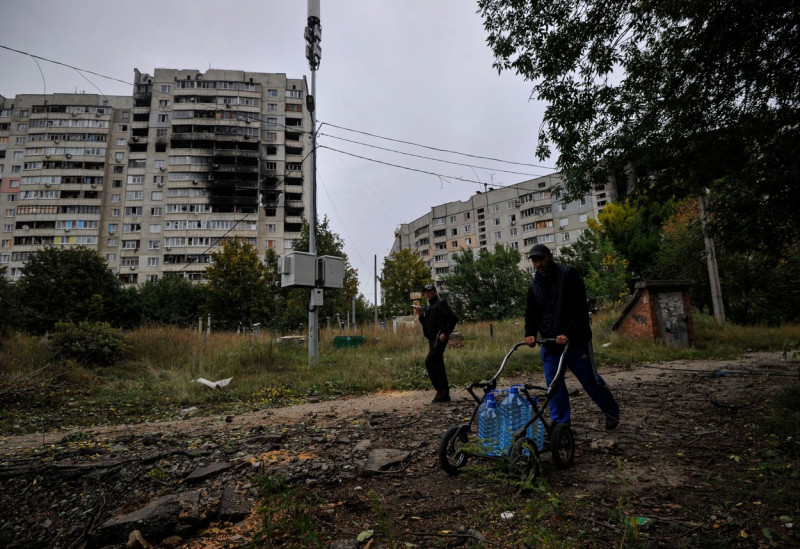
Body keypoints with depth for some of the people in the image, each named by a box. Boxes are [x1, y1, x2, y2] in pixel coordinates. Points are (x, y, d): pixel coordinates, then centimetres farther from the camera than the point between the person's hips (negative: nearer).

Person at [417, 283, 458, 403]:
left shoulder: (441, 304, -4)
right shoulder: (429, 308, 22)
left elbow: (453, 318, -13)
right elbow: (426, 324, 25)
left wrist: (445, 333, -18)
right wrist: (421, 315, 6)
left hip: (439, 338, -9)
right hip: (432, 339, 9)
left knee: (429, 361, -18)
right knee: (438, 366, 9)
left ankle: (440, 389, -12)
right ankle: (445, 394, 14)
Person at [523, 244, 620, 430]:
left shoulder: (568, 274, -9)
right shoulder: (534, 284, 8)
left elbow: (580, 308, -16)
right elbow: (531, 313, 9)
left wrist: (568, 334, -25)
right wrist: (530, 333, -10)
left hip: (576, 341, -5)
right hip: (549, 343, 5)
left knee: (590, 379, 7)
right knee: (553, 384, 4)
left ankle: (612, 411, 31)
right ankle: (560, 423, 16)